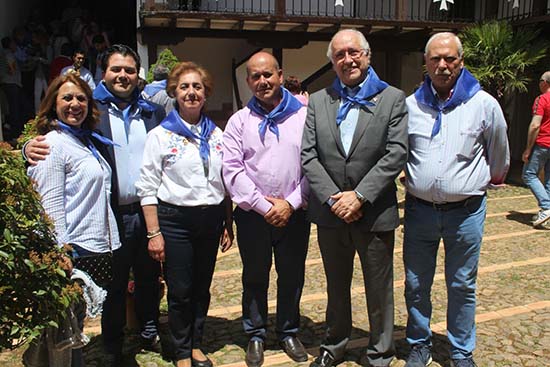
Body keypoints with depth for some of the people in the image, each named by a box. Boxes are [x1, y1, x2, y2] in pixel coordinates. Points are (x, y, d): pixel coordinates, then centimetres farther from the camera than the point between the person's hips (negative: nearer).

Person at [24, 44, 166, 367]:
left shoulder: (153, 111, 7)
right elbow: (53, 141, -8)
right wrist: (31, 147, -28)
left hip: (149, 212, 3)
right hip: (113, 215, -3)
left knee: (149, 278, 17)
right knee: (114, 284, 11)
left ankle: (150, 332, 37)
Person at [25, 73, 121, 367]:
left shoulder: (87, 141, 14)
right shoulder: (53, 143, -11)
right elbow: (51, 204, -17)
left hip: (97, 247, 8)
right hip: (75, 249, -8)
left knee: (77, 323, 18)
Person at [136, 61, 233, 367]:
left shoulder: (216, 134, 8)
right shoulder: (160, 135, -4)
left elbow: (225, 182, 13)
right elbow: (148, 187, -6)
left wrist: (228, 224, 9)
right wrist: (154, 233, -10)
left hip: (211, 218, 4)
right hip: (175, 219, -3)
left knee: (202, 287, 13)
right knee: (180, 291, 4)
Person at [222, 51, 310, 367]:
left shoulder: (303, 115, 0)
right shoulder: (240, 120, 3)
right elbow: (232, 169, -5)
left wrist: (290, 203, -11)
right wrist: (264, 205, -11)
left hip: (294, 212, 0)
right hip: (253, 213, 0)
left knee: (292, 275, 11)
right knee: (255, 276, 12)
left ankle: (289, 332, 31)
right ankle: (256, 335, 30)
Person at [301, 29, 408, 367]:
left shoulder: (393, 98, -1)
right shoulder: (318, 101, 6)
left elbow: (397, 153, -10)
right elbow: (308, 155, -1)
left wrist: (359, 195, -17)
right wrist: (332, 198, -12)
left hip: (375, 214, -2)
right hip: (330, 214, 3)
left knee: (379, 291, 11)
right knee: (336, 287, 19)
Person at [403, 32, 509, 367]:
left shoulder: (484, 104, -4)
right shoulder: (411, 105, 0)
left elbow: (499, 154, 12)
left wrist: (492, 181, 24)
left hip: (465, 212, -1)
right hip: (419, 210, 2)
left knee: (462, 287, 11)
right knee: (416, 286, 11)